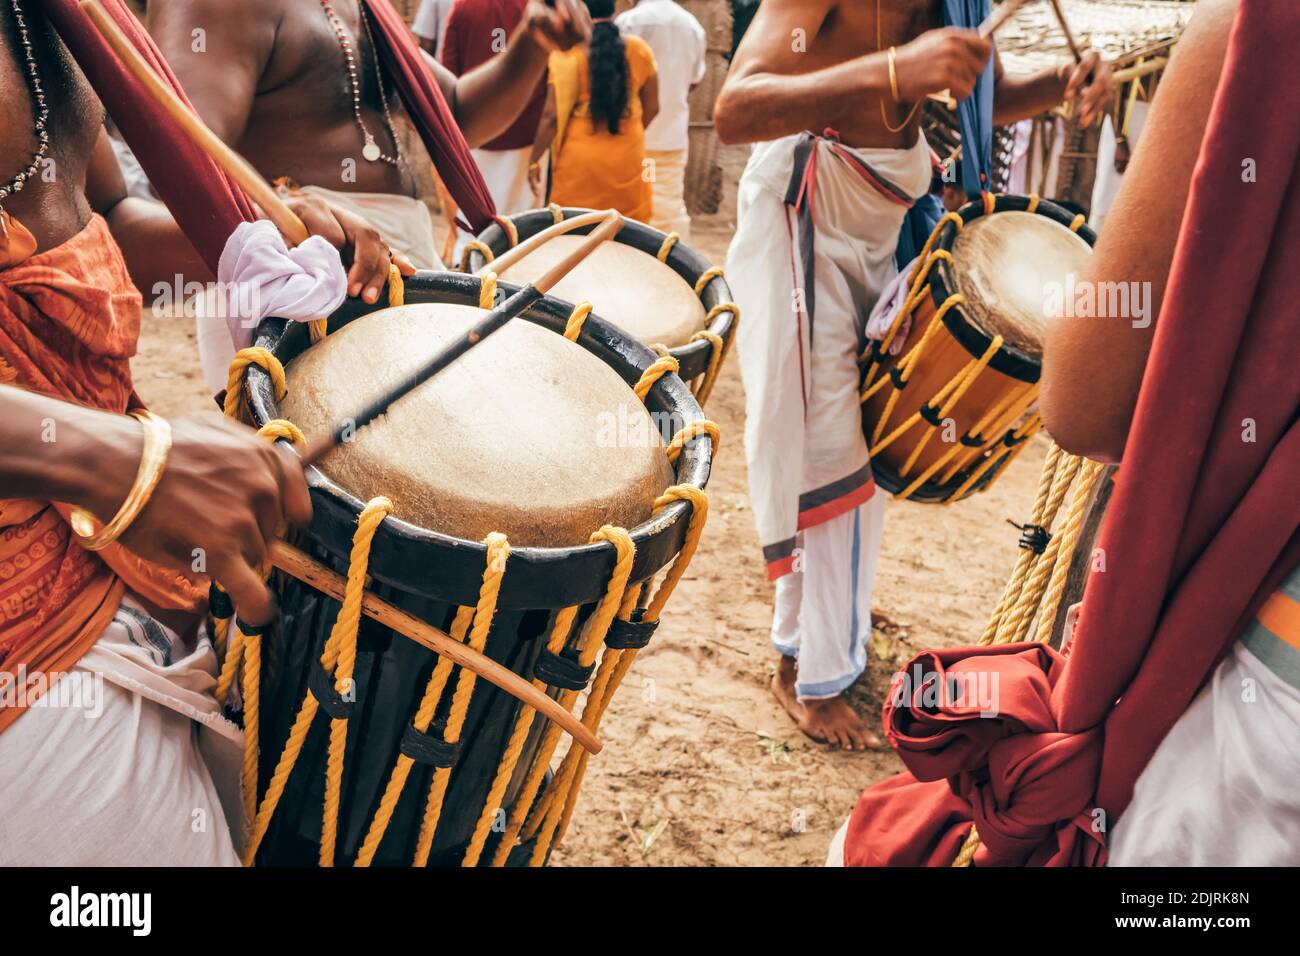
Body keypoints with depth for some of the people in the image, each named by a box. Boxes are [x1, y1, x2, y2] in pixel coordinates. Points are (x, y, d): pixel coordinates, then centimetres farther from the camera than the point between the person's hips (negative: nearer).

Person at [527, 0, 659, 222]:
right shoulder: (639, 49, 1)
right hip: (628, 158, 3)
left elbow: (553, 115, -10)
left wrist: (534, 159, 0)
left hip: (580, 159, -3)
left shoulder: (568, 51, -9)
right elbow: (652, 108, 10)